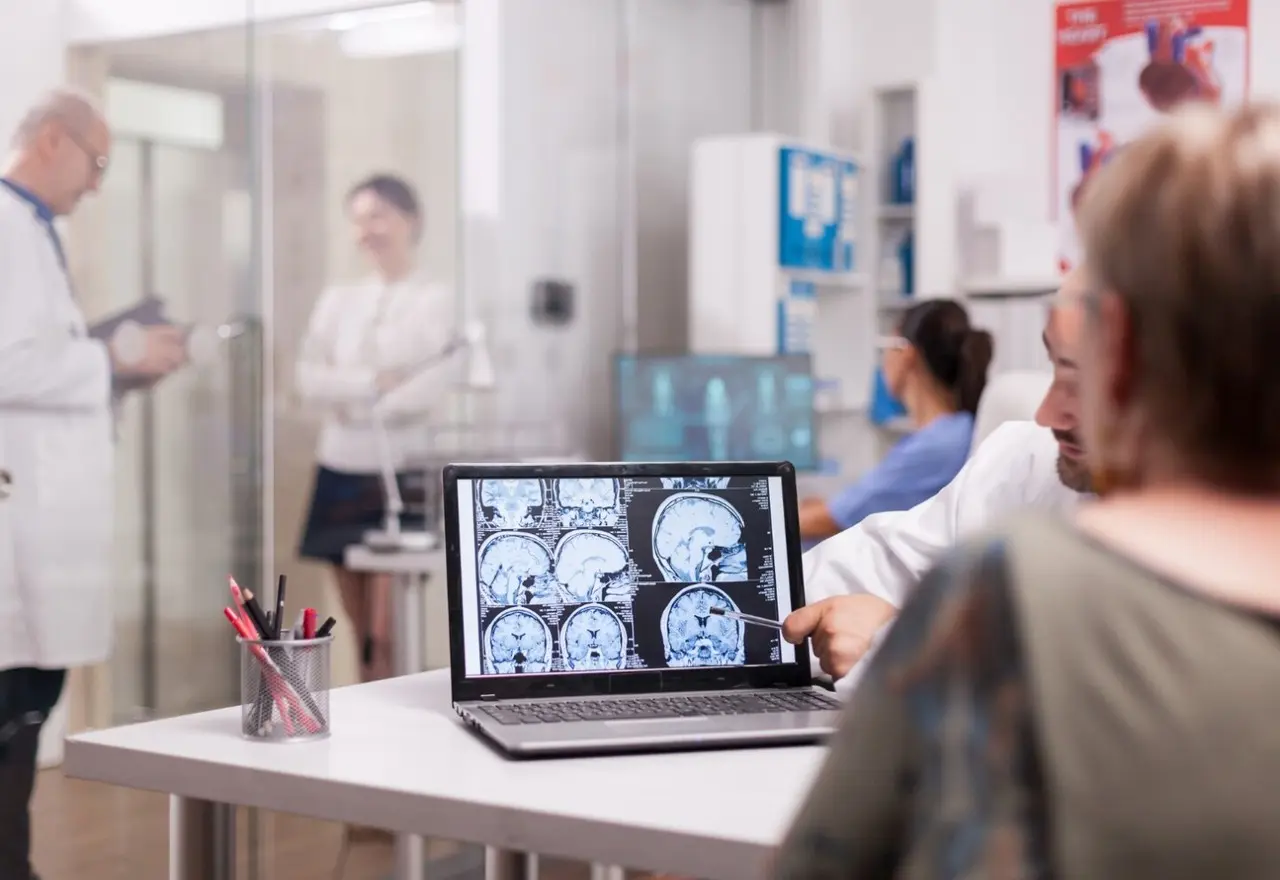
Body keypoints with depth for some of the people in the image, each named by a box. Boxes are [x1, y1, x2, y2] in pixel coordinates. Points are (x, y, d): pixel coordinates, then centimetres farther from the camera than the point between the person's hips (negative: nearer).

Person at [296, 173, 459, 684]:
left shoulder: (436, 302, -1)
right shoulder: (337, 300, 13)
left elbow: (429, 392, -13)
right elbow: (309, 379, 0)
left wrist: (347, 399, -5)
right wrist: (373, 381, -14)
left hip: (399, 474, -5)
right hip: (340, 472, 5)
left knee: (387, 637, -7)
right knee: (361, 632, 10)